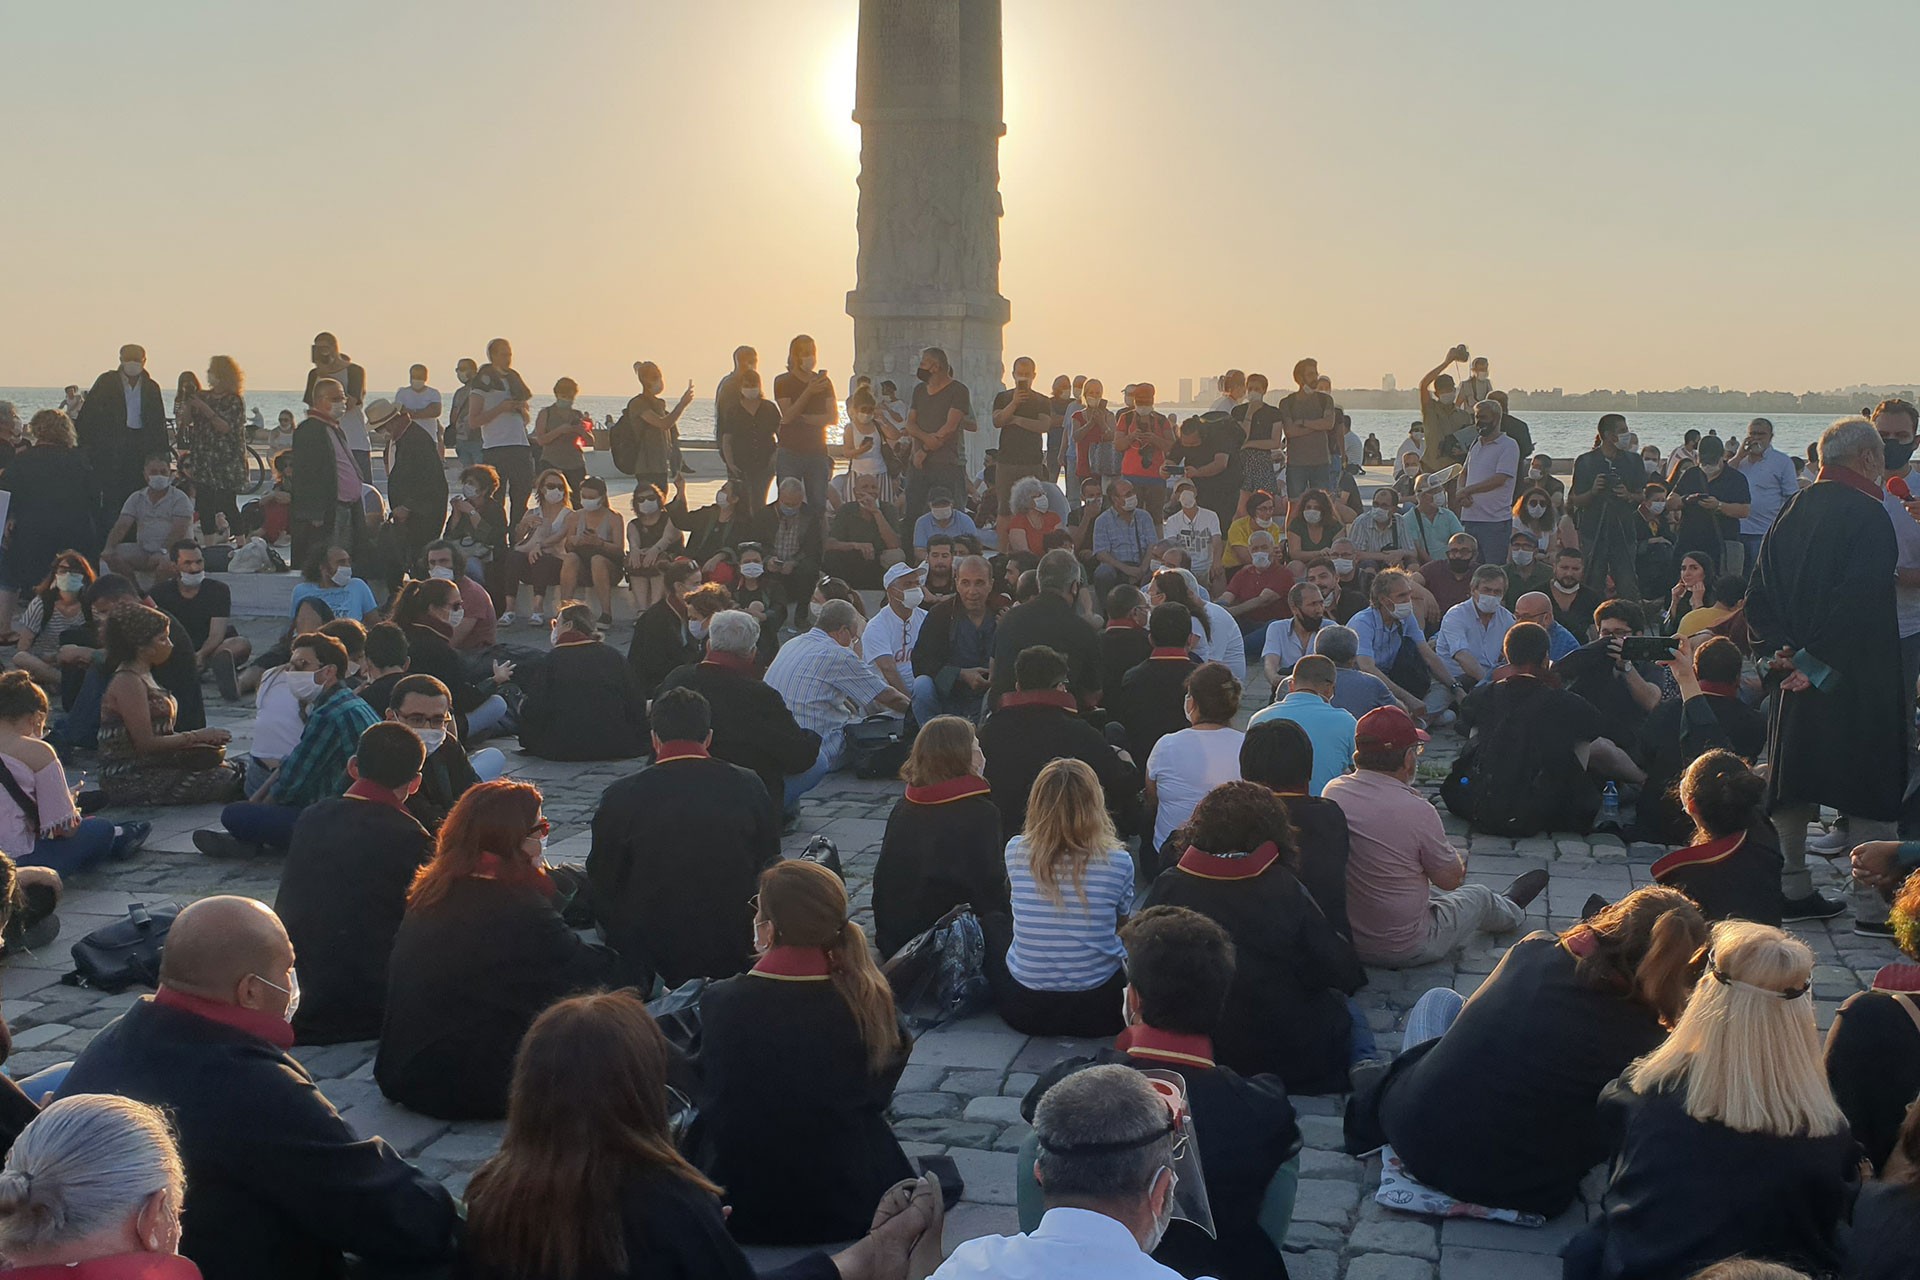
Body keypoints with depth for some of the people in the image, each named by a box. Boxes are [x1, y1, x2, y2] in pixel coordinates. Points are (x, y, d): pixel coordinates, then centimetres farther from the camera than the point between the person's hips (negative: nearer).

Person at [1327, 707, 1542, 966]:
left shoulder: (1332, 792, -11)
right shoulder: (1417, 811, -27)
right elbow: (1451, 879, -11)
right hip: (1405, 950, -5)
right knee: (1480, 897, 22)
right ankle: (1511, 911, 57)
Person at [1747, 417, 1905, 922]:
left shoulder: (1793, 511, 10)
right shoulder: (1867, 514, -13)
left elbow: (1758, 596, 9)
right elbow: (1860, 602, -24)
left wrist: (1780, 648, 1)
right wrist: (1818, 661, -19)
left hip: (1796, 671, 7)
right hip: (1856, 678, -7)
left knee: (1793, 784, 12)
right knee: (1869, 786, 1)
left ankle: (1793, 890, 17)